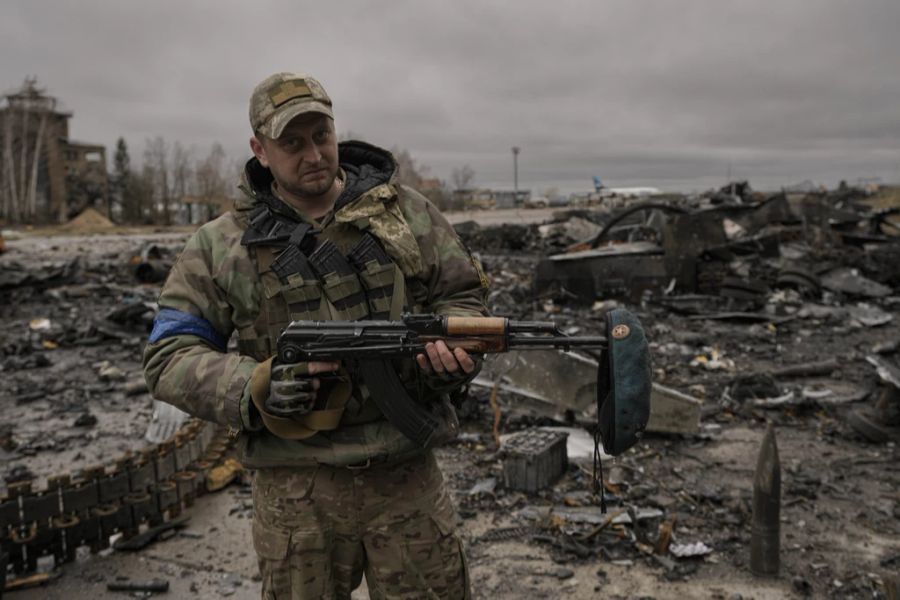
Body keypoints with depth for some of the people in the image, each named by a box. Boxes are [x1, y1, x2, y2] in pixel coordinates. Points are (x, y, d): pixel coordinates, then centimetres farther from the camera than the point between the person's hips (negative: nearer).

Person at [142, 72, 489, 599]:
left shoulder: (406, 210, 4)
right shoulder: (221, 246, -1)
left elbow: (464, 293, 9)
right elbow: (169, 357, -1)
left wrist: (453, 342, -13)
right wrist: (254, 387, -19)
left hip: (407, 475, 1)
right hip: (294, 489, 0)